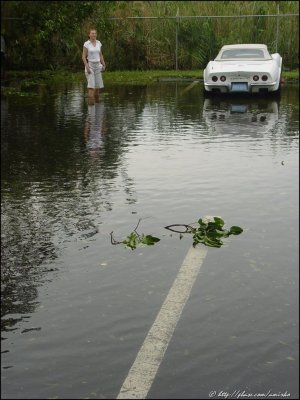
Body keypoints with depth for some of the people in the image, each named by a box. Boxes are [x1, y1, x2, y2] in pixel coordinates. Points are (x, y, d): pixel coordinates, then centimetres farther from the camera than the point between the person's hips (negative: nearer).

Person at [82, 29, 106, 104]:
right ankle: (91, 103, -13)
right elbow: (83, 57, -11)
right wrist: (87, 67, -20)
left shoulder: (99, 43, 6)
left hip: (97, 66, 5)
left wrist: (103, 65, 3)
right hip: (89, 65, -5)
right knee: (91, 85, -14)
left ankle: (96, 100, 27)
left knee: (98, 84, 6)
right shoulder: (86, 44, -10)